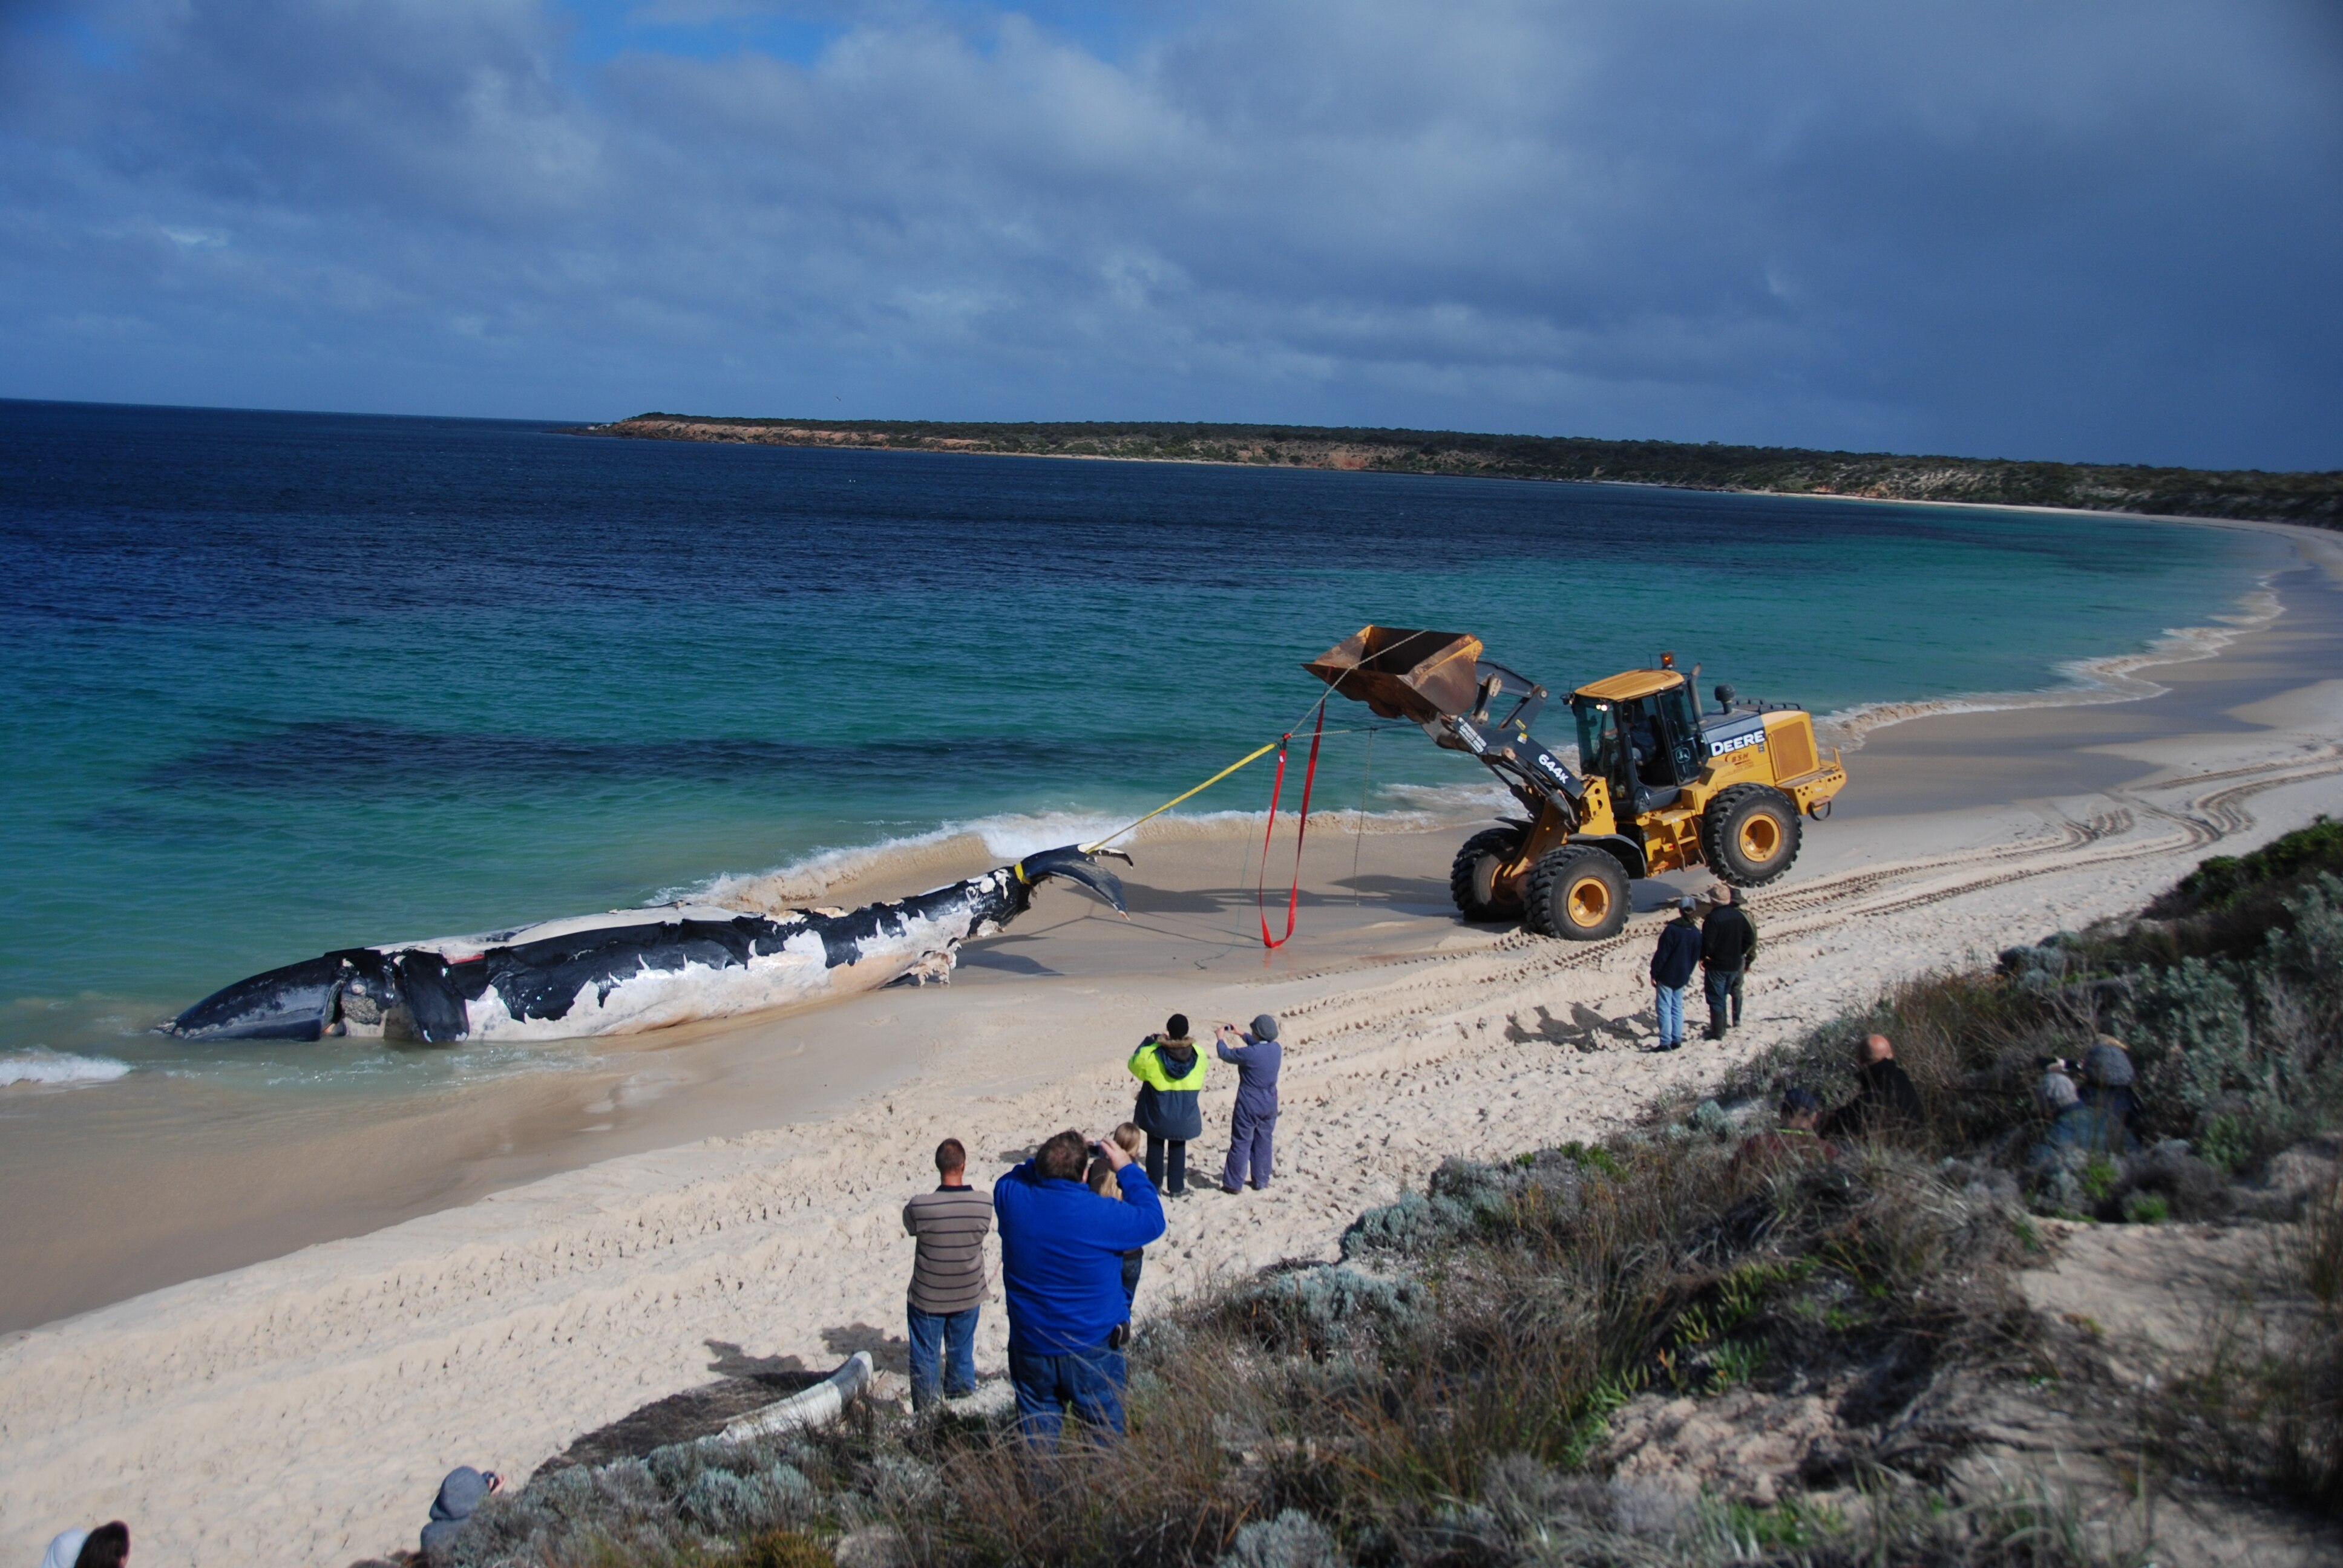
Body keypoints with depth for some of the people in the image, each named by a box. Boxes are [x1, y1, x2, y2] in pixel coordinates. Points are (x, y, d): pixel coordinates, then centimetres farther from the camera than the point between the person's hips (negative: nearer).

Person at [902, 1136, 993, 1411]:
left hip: (927, 1298, -2)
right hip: (968, 1296, 2)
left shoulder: (920, 1207, -26)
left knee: (925, 1360, 15)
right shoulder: (984, 1204, -19)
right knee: (962, 1357, 20)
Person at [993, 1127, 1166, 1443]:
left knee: (1037, 1430, 19)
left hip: (1031, 1346, 3)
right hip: (1091, 1347, -3)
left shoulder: (1011, 1199, -14)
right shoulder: (1102, 1214, -23)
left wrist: (1047, 1159, 4)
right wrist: (1127, 1169, 0)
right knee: (1105, 1428, 15)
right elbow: (1152, 1220, -6)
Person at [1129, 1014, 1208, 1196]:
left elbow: (1134, 1064, 0)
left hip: (1157, 1113, -1)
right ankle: (1176, 1187, 20)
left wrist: (1149, 1040, 8)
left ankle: (1154, 1185, 22)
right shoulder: (1199, 1055, -14)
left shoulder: (1152, 1055, -21)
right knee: (1178, 1148, 16)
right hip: (1184, 1114, 1)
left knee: (1155, 1146, 15)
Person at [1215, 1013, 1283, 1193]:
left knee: (1241, 1144, 3)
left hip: (1249, 1106, -6)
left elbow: (1226, 1054, -8)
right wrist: (1241, 1034, 28)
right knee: (1263, 1143, 16)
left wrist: (1220, 1038, 11)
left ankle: (1233, 1183, 9)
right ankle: (1261, 1181, 24)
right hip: (1270, 1106, 6)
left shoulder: (1249, 1054, -24)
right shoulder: (1277, 1049, -5)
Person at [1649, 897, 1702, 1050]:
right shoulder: (1696, 933, 1)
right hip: (1682, 977, 6)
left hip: (1667, 976, -6)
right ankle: (1677, 1039, 16)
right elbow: (1696, 957, 10)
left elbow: (1661, 954, -16)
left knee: (1665, 1009, -3)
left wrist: (1654, 974, -9)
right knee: (1677, 1008, 16)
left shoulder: (1671, 929, -18)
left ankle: (1666, 1042, -7)